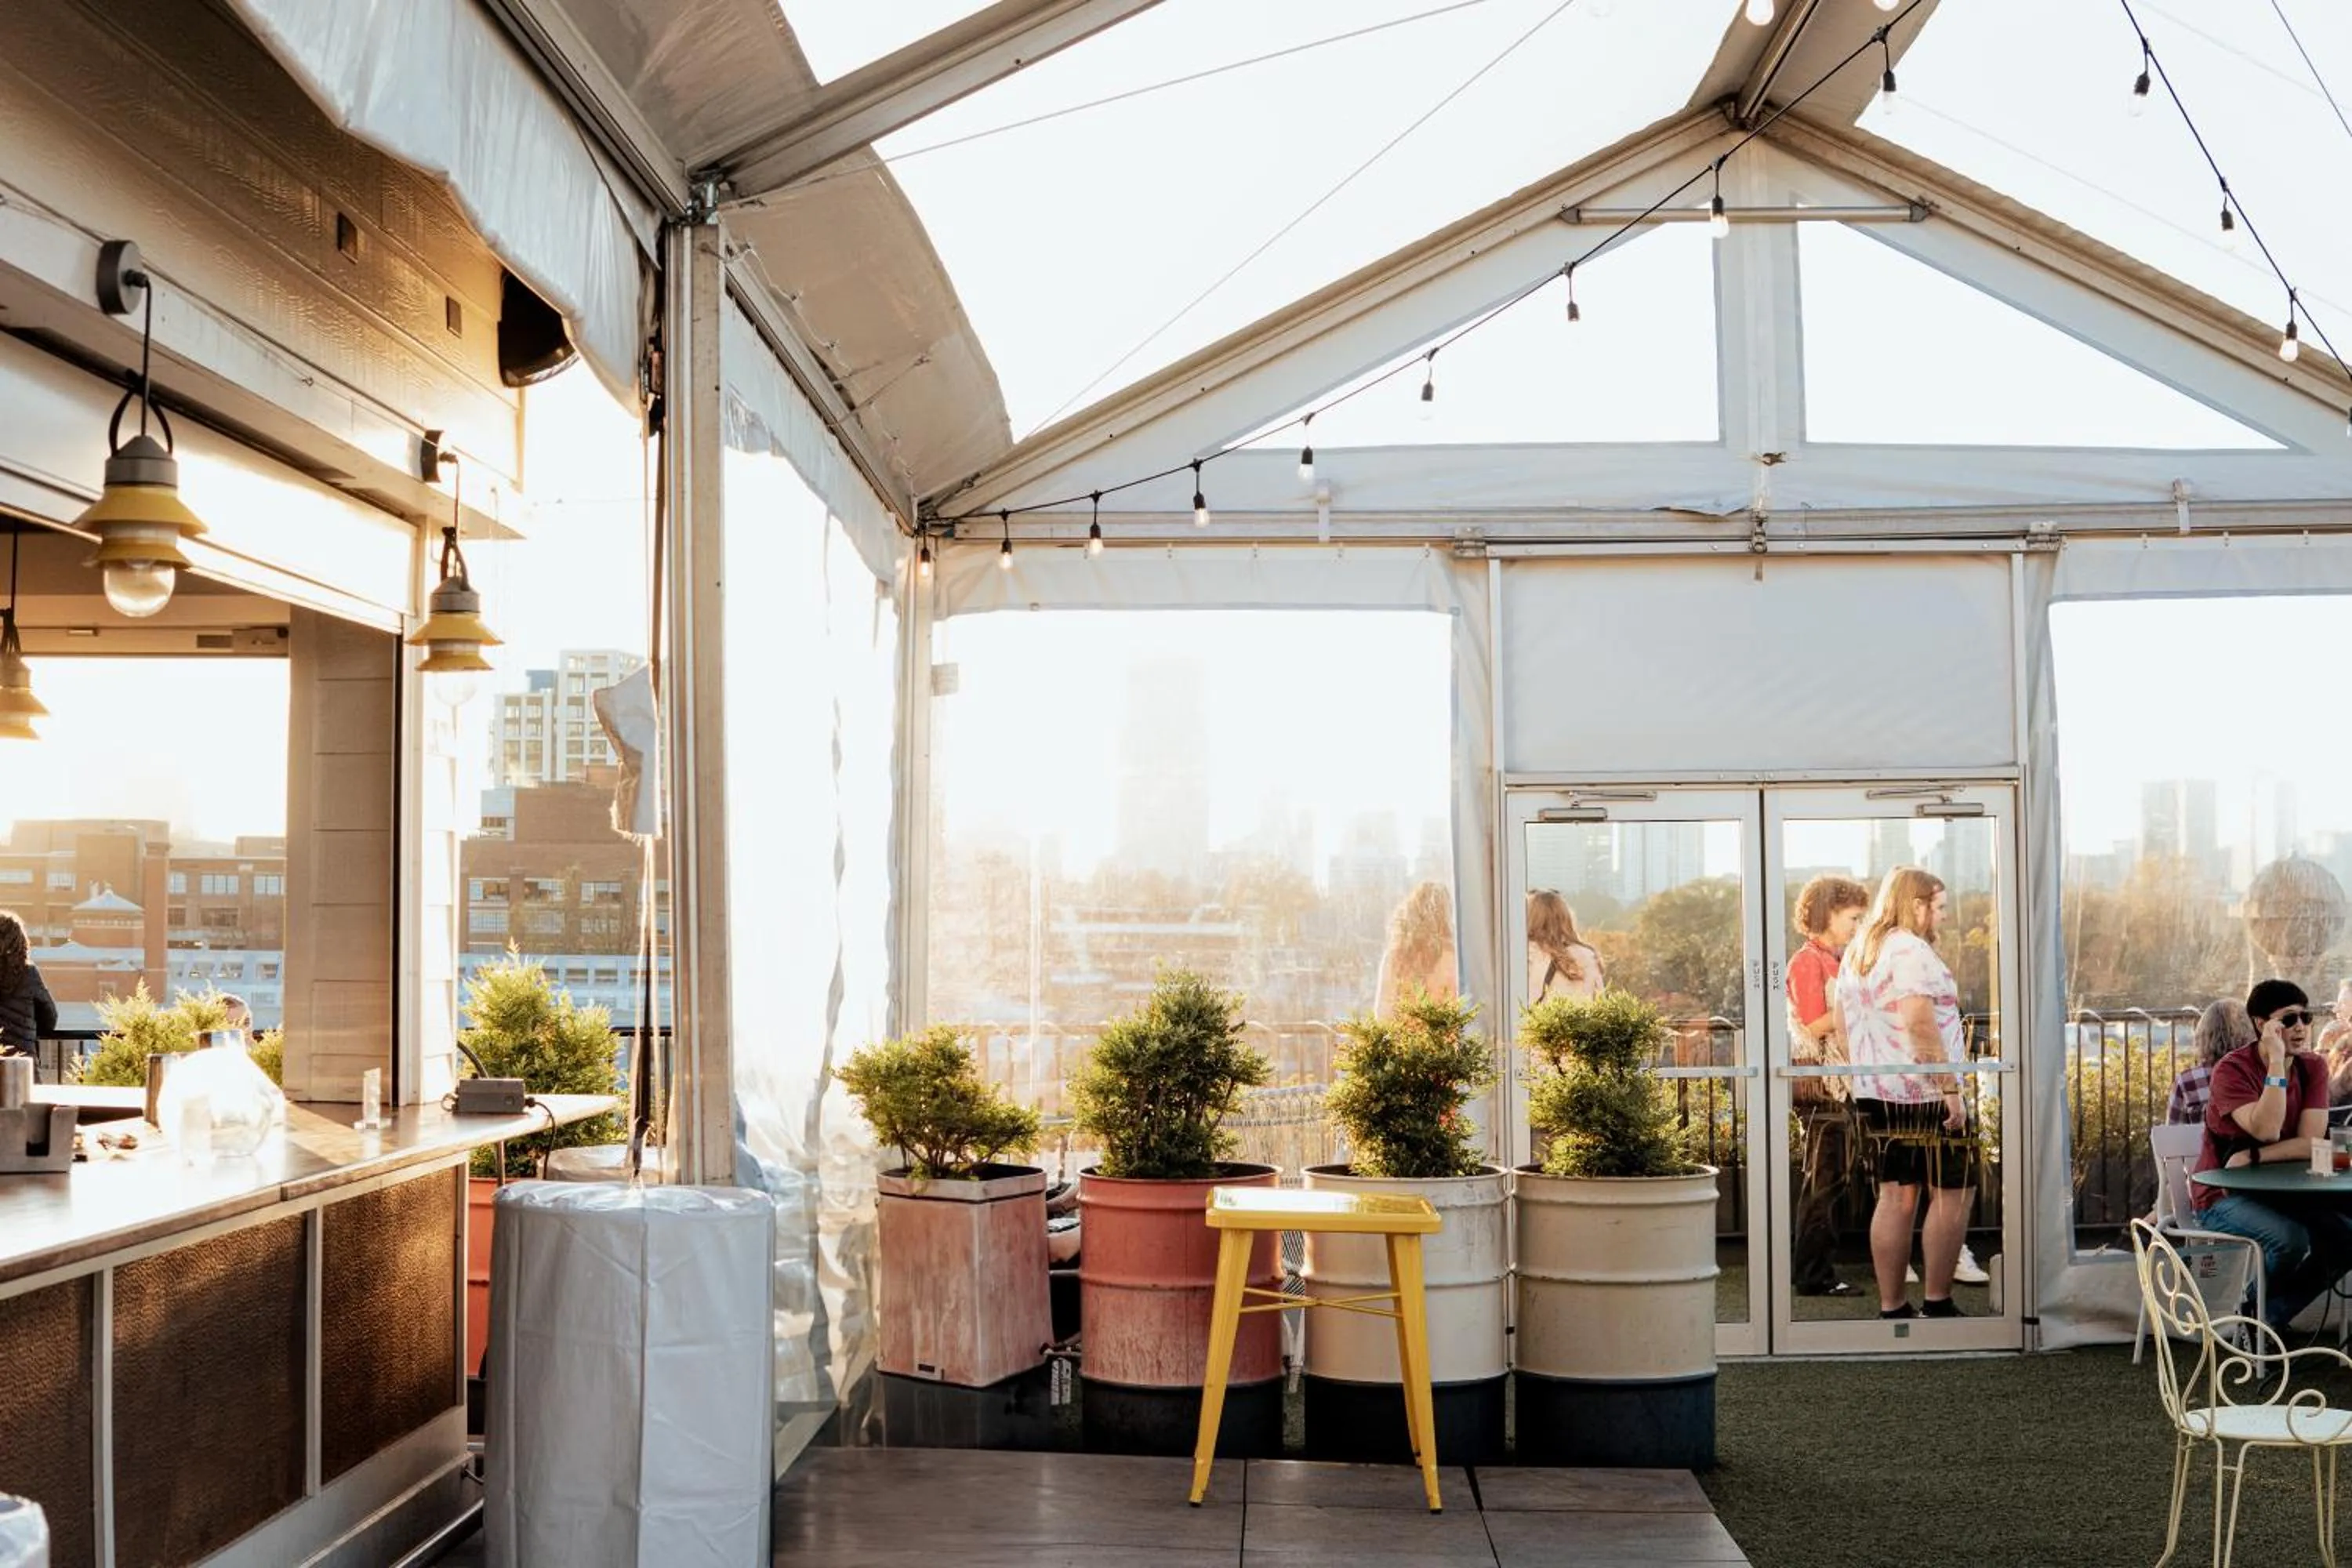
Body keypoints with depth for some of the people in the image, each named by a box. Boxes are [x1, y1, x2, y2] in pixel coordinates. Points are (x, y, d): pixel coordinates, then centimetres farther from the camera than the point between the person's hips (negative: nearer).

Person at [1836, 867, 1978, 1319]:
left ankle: (1892, 1307, 9)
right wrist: (1950, 1087, -20)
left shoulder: (1855, 955, 16)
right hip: (1923, 1095, -9)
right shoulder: (1911, 951, -12)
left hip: (1876, 1093, 9)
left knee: (1896, 1196, 9)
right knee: (1951, 1194, 0)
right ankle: (1937, 1303, 1)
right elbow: (1920, 1024, -21)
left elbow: (1844, 1027, 20)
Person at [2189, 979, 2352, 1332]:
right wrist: (2277, 1061, -28)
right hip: (2224, 1196, -6)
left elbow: (2311, 1143, -9)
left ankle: (2272, 1317, -1)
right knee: (2291, 1239, -31)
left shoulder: (2313, 1067, 0)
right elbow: (2267, 1131, -29)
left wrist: (2252, 1157, -21)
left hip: (2282, 1192, 6)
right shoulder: (2232, 1070, -15)